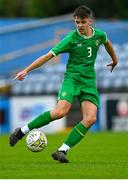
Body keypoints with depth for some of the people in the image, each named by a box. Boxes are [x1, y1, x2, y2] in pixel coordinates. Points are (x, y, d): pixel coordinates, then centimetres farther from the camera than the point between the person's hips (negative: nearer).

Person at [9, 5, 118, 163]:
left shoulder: (99, 35, 4)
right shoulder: (71, 39, -8)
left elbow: (107, 43, 30)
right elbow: (48, 55, -8)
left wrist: (114, 60, 45)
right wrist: (26, 70, -12)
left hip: (89, 82, 4)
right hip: (72, 78, -4)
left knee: (90, 119, -19)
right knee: (60, 111, -27)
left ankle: (62, 151, -19)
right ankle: (21, 131, -13)